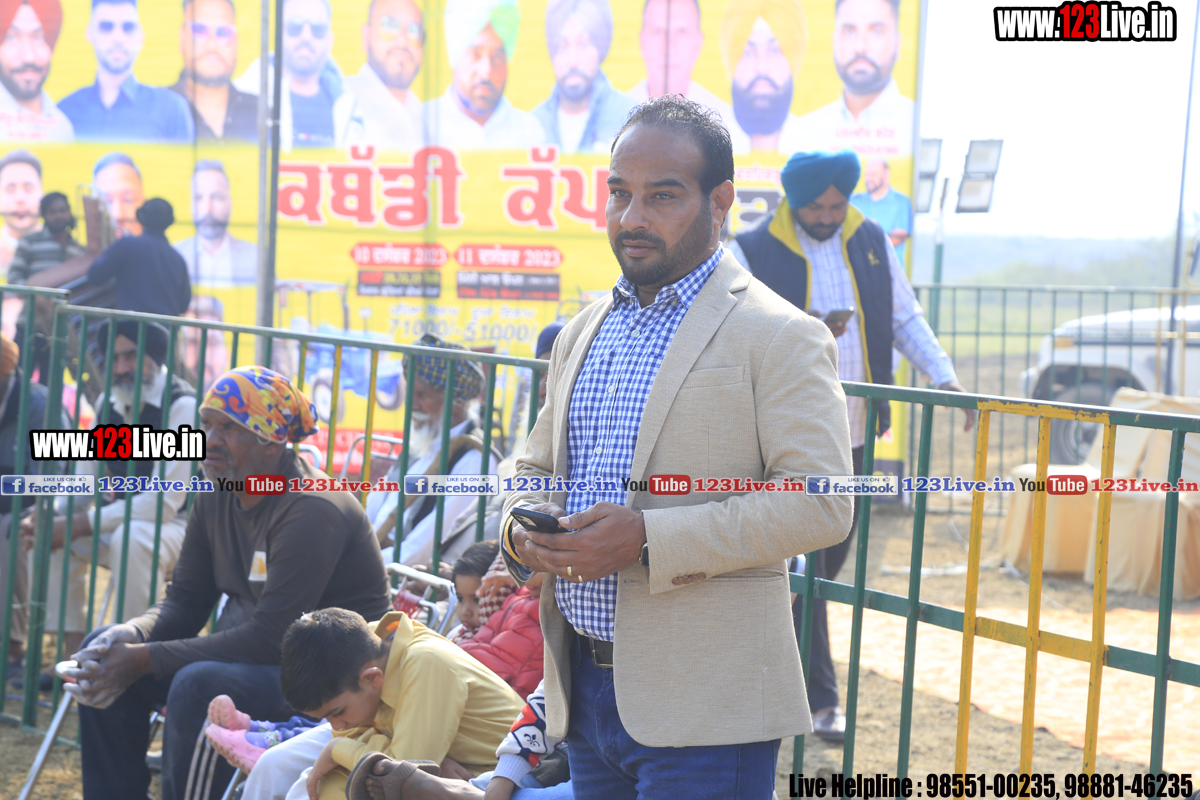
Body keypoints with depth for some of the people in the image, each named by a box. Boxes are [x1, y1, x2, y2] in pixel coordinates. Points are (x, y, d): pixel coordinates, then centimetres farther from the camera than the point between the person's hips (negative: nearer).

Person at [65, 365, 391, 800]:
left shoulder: (313, 510, -23)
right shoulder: (215, 499, 4)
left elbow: (270, 638, -27)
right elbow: (184, 601, 9)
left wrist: (144, 660, -26)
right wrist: (129, 635, -15)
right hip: (246, 654, 9)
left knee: (199, 685, -34)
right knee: (103, 649, 0)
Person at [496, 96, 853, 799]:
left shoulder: (781, 337, -7)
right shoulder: (583, 334, 16)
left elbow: (820, 503, -16)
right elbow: (537, 467, 25)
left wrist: (648, 537, -22)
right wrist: (522, 527, 0)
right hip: (583, 688, 7)